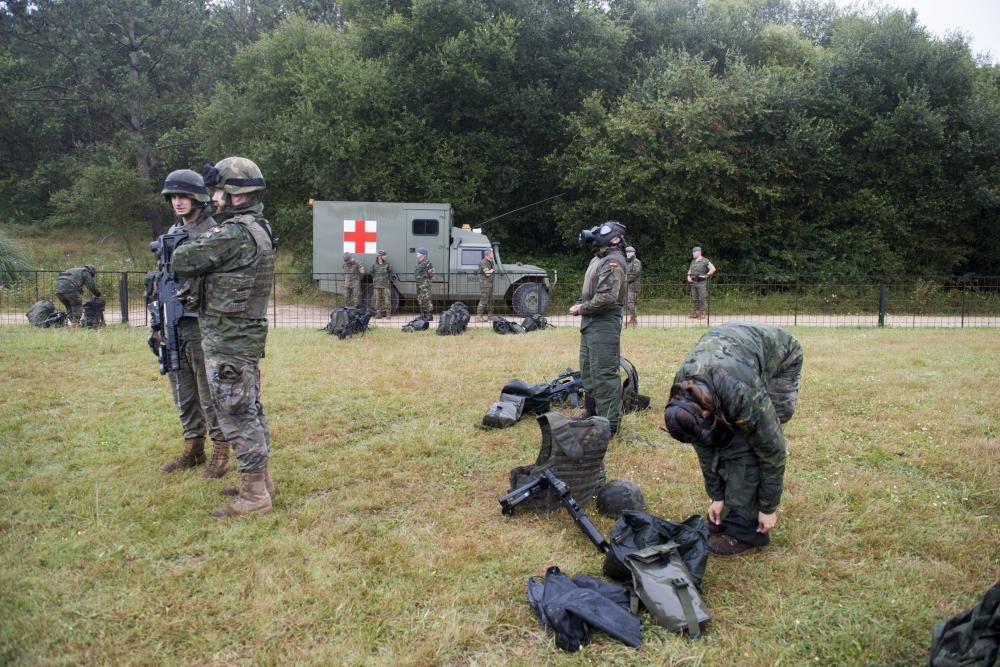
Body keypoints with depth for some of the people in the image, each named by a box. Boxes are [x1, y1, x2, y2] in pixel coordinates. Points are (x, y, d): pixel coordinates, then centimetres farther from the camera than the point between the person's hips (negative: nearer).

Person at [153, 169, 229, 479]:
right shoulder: (171, 234, 15)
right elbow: (160, 282, 19)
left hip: (201, 326, -7)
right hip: (174, 325, 8)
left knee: (210, 394, -1)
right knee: (183, 394, 14)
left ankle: (220, 455, 9)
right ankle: (193, 450, 26)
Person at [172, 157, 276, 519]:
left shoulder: (234, 233, -20)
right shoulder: (261, 229, 11)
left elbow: (181, 262, -12)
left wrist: (202, 240, 5)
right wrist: (211, 240, 7)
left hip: (227, 339, -10)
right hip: (246, 335, 10)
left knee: (236, 414, -4)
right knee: (250, 409, 16)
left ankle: (253, 494, 3)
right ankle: (259, 479, 26)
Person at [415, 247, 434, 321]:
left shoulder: (427, 263, -11)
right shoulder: (418, 263, 17)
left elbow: (431, 273, -13)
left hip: (425, 284, -10)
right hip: (419, 284, 10)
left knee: (426, 299, -12)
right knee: (420, 300, 12)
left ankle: (430, 316, -9)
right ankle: (423, 315, 20)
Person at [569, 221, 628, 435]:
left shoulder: (613, 262, -15)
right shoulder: (598, 259, 17)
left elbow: (606, 298, -24)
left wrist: (581, 309, -12)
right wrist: (579, 305, 6)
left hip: (604, 324, -11)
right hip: (590, 323, 11)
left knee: (604, 373, -7)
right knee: (588, 370, 19)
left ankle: (609, 421, -2)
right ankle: (592, 411, 32)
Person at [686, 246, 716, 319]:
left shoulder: (705, 261, -6)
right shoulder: (693, 261, 15)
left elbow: (713, 269, -9)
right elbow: (690, 270, 24)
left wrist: (706, 275, -10)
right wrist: (688, 277, 6)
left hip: (702, 283, -7)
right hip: (694, 282, 7)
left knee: (702, 299, -6)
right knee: (695, 299, 9)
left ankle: (702, 314, -4)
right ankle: (696, 313, 16)